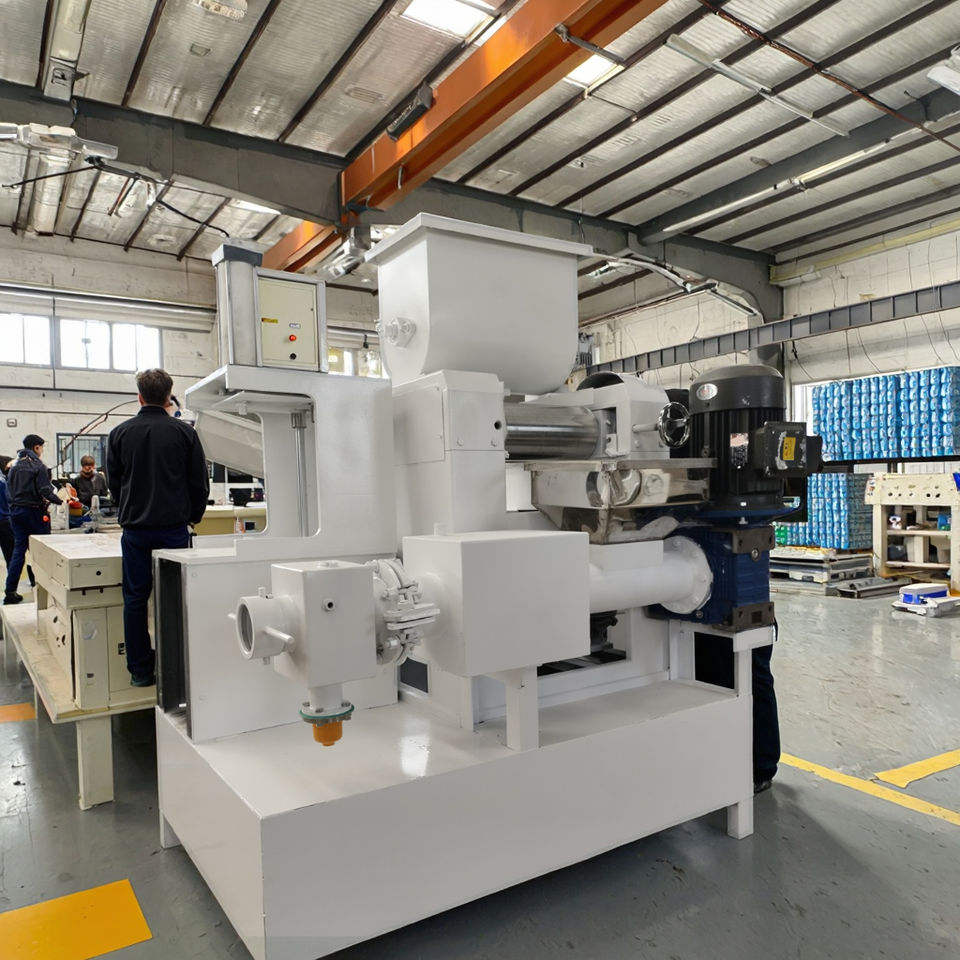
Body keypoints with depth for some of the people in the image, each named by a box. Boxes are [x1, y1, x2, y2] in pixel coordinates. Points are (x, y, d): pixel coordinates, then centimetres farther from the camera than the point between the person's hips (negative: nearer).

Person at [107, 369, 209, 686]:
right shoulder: (184, 432, -3)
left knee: (135, 598, 8)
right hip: (174, 527, -1)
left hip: (135, 528, 1)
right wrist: (193, 517, 15)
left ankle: (140, 670, 12)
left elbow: (114, 483, 10)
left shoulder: (120, 433, 2)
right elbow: (200, 483, 0)